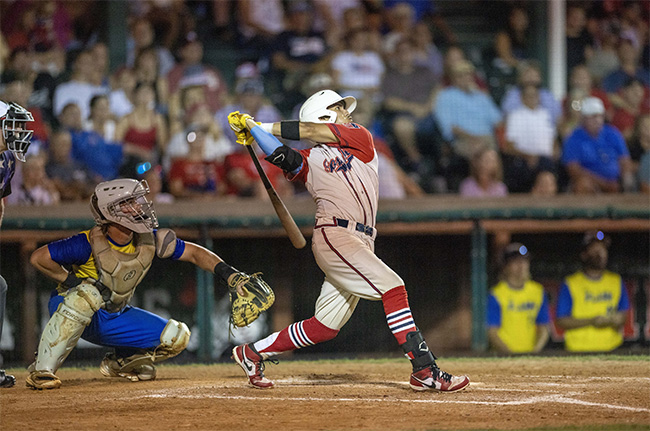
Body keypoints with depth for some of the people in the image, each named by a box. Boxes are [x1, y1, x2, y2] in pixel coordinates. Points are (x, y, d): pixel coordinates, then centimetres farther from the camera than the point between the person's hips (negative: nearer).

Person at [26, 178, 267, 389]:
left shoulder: (148, 240, -11)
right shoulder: (91, 243, -26)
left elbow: (194, 253, -3)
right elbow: (38, 258, -25)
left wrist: (231, 276, -14)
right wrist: (73, 281, -25)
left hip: (112, 319, 6)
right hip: (68, 309, -6)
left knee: (176, 336, -6)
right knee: (87, 294, -42)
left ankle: (119, 363, 17)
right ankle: (41, 370, -34)